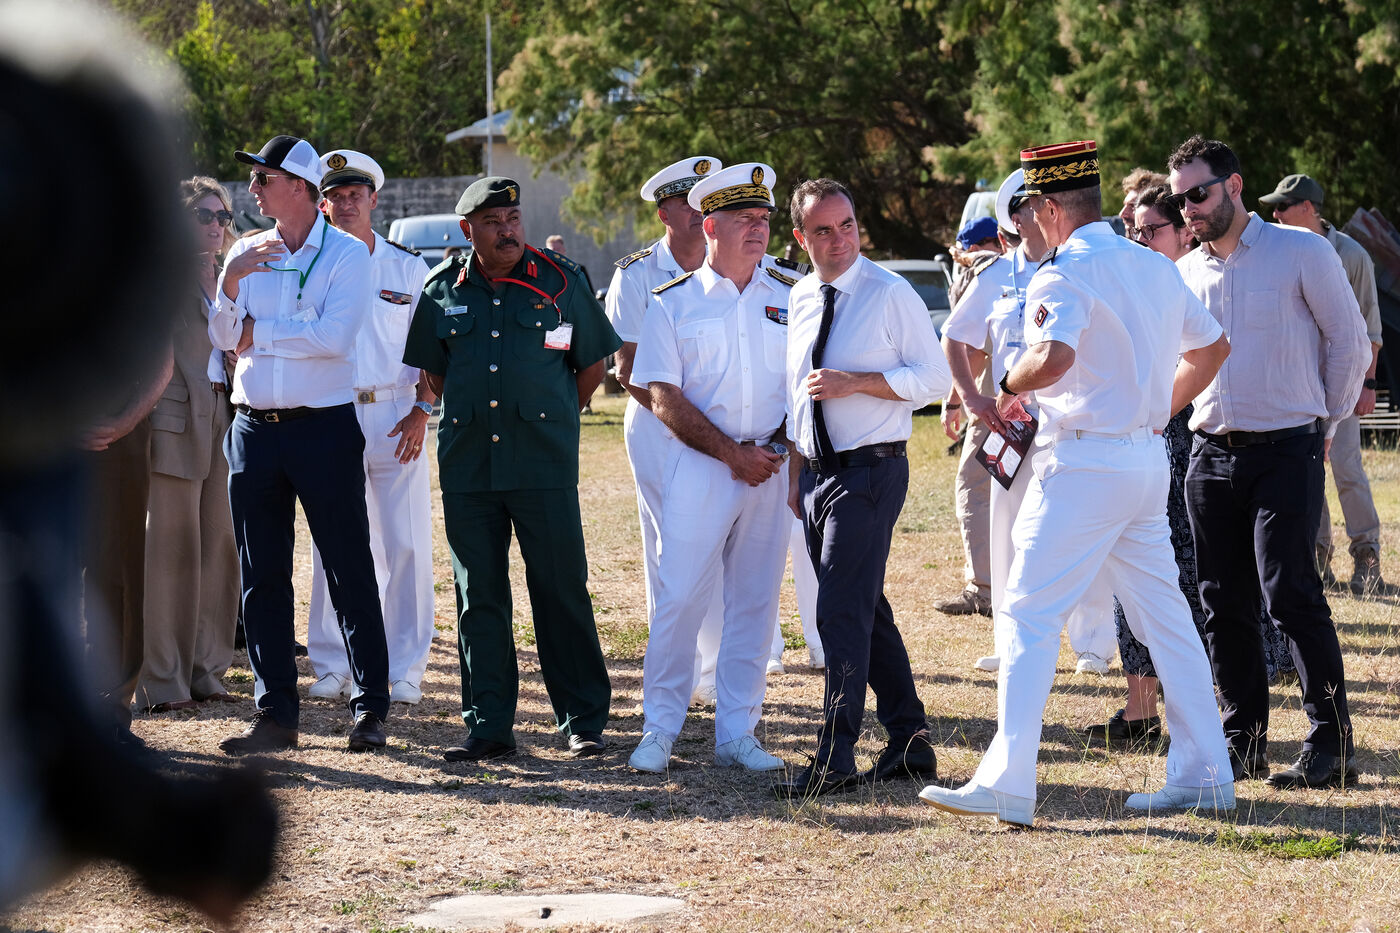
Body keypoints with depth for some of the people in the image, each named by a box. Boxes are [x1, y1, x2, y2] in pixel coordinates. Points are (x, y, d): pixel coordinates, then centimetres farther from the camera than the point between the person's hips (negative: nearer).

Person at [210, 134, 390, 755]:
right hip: (254, 429, 5)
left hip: (324, 427, -5)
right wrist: (233, 280, -14)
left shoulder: (348, 254, -3)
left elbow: (332, 336, -16)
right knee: (262, 575, 6)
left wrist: (257, 333, -7)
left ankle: (370, 707, 6)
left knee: (349, 569, -1)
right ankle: (276, 713, 12)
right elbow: (221, 336, 3)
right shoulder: (246, 251, 11)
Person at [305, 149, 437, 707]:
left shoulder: (408, 268, 8)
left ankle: (404, 668, 3)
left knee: (405, 544, -3)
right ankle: (332, 665, 10)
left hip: (394, 415, 0)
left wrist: (421, 411, -6)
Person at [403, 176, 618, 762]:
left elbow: (591, 365, 9)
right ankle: (488, 727, 10)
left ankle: (583, 721, 7)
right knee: (479, 597, 4)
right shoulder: (443, 290, 7)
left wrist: (551, 420, 10)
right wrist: (473, 415, 12)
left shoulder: (559, 281, 2)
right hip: (467, 466, 2)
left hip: (545, 465, -2)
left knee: (562, 591, -2)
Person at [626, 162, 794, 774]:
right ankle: (659, 729, 5)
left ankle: (736, 734, 12)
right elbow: (665, 398, -4)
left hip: (771, 467, 3)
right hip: (698, 466, -3)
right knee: (679, 597, -6)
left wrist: (783, 447, -5)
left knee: (754, 603, 4)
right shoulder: (674, 303, 2)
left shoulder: (791, 298, 9)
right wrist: (731, 452, -12)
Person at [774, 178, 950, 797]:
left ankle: (836, 761, -13)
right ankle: (909, 745, 21)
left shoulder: (892, 294, -7)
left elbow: (934, 378, -10)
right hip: (817, 471, 7)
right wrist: (795, 476, 16)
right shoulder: (799, 300, 11)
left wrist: (854, 382, -18)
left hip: (871, 471, -7)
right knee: (866, 611, 12)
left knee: (841, 612, -14)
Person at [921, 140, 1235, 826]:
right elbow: (1212, 346, 25)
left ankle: (1007, 783, -12)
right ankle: (1204, 774, 16)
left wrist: (1011, 385, -11)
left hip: (1083, 462, -8)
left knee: (1030, 615, -6)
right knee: (1164, 616, 14)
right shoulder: (1156, 268, 13)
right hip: (1149, 459, 8)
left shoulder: (1065, 274, -13)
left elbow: (1054, 356, -31)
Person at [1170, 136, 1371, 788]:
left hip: (1286, 452, -5)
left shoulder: (1302, 252, -3)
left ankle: (1331, 740, -7)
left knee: (1289, 592, -13)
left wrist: (1323, 424, 6)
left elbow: (1350, 344, 2)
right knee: (1223, 602, 4)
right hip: (1212, 456, 5)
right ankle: (1244, 739, 13)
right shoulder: (1187, 273, 11)